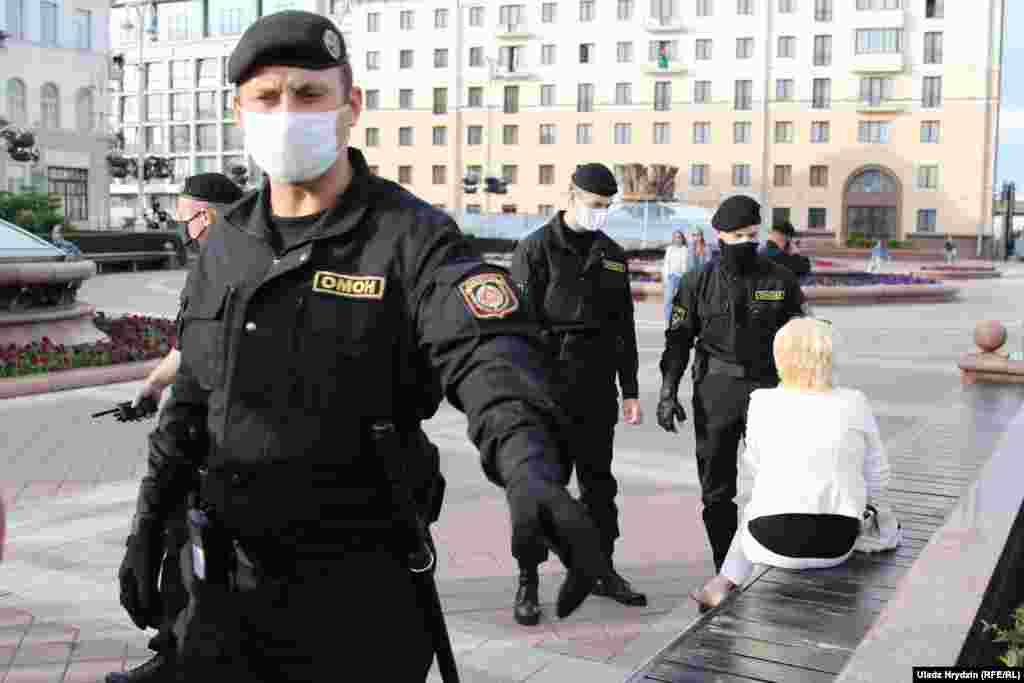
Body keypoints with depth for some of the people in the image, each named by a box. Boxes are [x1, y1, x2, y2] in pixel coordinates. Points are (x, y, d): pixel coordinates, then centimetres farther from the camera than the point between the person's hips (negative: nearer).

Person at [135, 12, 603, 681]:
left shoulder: (414, 238, -14)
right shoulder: (224, 247, 5)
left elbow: (492, 355, -31)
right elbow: (192, 405, 14)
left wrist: (534, 474, -51)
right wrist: (146, 529, 15)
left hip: (359, 594, -5)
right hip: (225, 583, 5)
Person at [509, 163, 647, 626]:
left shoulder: (612, 255, 12)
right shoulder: (537, 247, -4)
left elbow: (624, 327, 15)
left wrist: (630, 390, 12)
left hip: (597, 388, 5)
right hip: (548, 383, -5)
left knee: (599, 480, 13)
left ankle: (601, 569, 27)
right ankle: (528, 581, 10)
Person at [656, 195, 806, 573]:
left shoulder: (781, 280, 1)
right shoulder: (699, 284, 1)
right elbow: (679, 340, 5)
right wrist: (667, 393, -2)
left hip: (766, 387, 0)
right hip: (715, 390, 1)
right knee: (716, 487, 6)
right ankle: (725, 568, 18)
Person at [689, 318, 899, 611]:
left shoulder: (762, 403, -8)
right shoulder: (855, 404, -5)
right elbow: (877, 478, 6)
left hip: (776, 544, -2)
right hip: (837, 544, 2)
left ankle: (724, 585, 41)